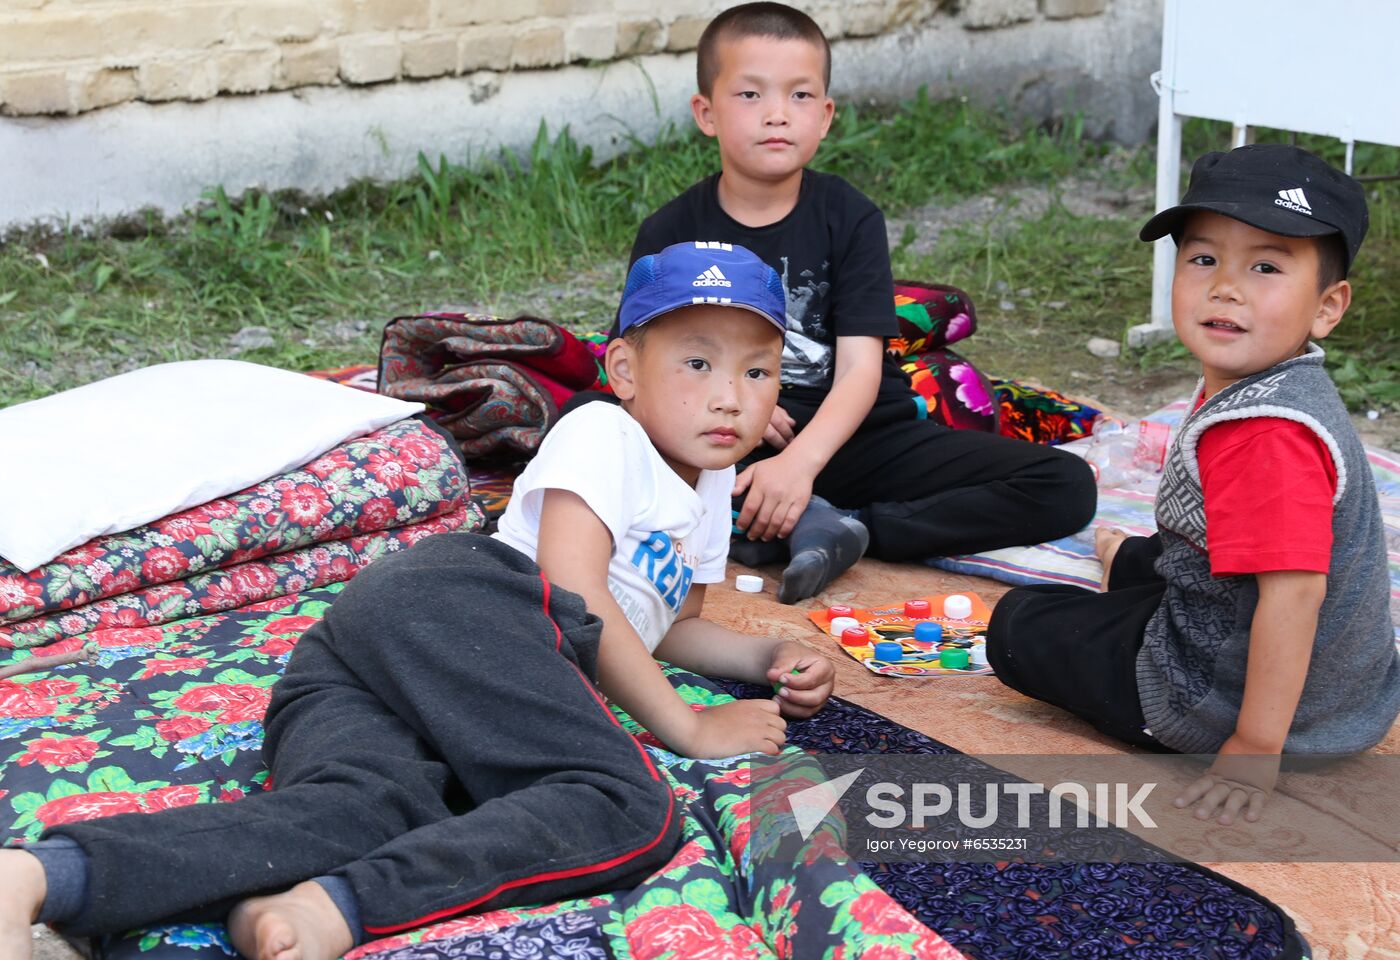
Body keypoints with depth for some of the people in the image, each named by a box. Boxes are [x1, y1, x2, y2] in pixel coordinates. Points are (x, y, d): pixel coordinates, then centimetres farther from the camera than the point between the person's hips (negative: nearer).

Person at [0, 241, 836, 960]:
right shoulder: (603, 434, 8)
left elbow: (668, 624, 48)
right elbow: (579, 599, -4)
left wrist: (770, 657, 30)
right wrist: (689, 726, -1)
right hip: (451, 599, -8)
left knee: (359, 810, -25)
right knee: (630, 809, -24)